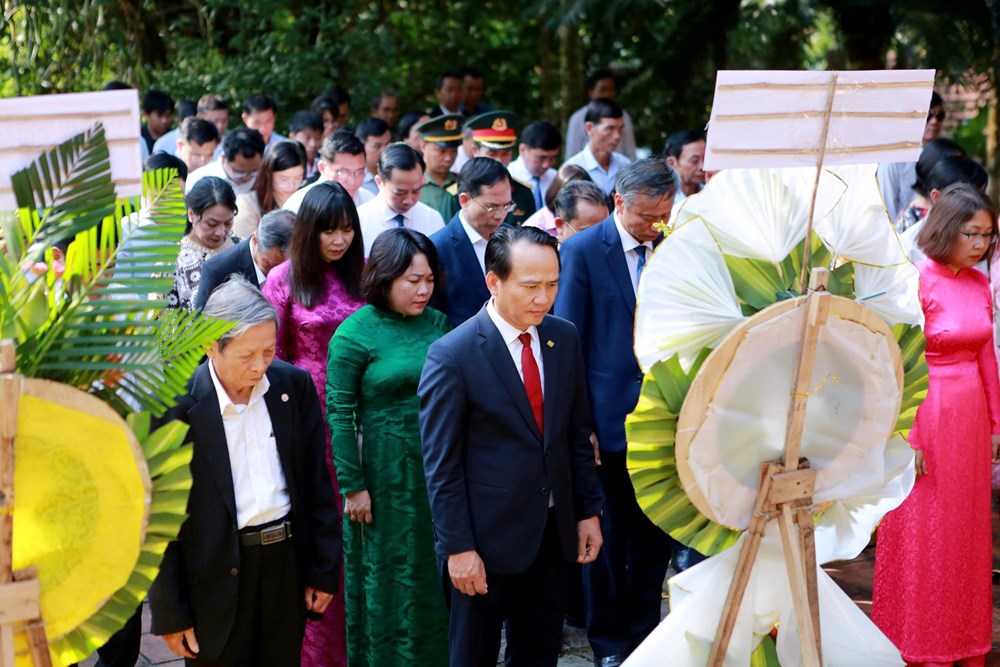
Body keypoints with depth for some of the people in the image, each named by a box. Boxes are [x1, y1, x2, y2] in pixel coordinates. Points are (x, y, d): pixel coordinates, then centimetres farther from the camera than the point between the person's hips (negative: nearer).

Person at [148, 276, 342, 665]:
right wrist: (170, 614, -7)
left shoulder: (294, 385, -1)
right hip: (216, 576, -4)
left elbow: (317, 485, 8)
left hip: (288, 562, 4)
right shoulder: (175, 407, -13)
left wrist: (325, 570, 7)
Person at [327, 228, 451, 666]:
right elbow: (339, 415, -10)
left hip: (438, 470, 5)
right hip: (385, 477, -5)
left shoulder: (437, 324, 4)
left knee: (437, 576, 12)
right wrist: (352, 486, -11)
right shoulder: (354, 335, -11)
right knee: (390, 578, 8)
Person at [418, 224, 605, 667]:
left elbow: (577, 434, 11)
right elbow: (442, 465, -13)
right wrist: (457, 547, -14)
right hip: (489, 539, -5)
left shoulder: (564, 338, 3)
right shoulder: (452, 356, -15)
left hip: (555, 532, 5)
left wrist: (589, 511, 9)